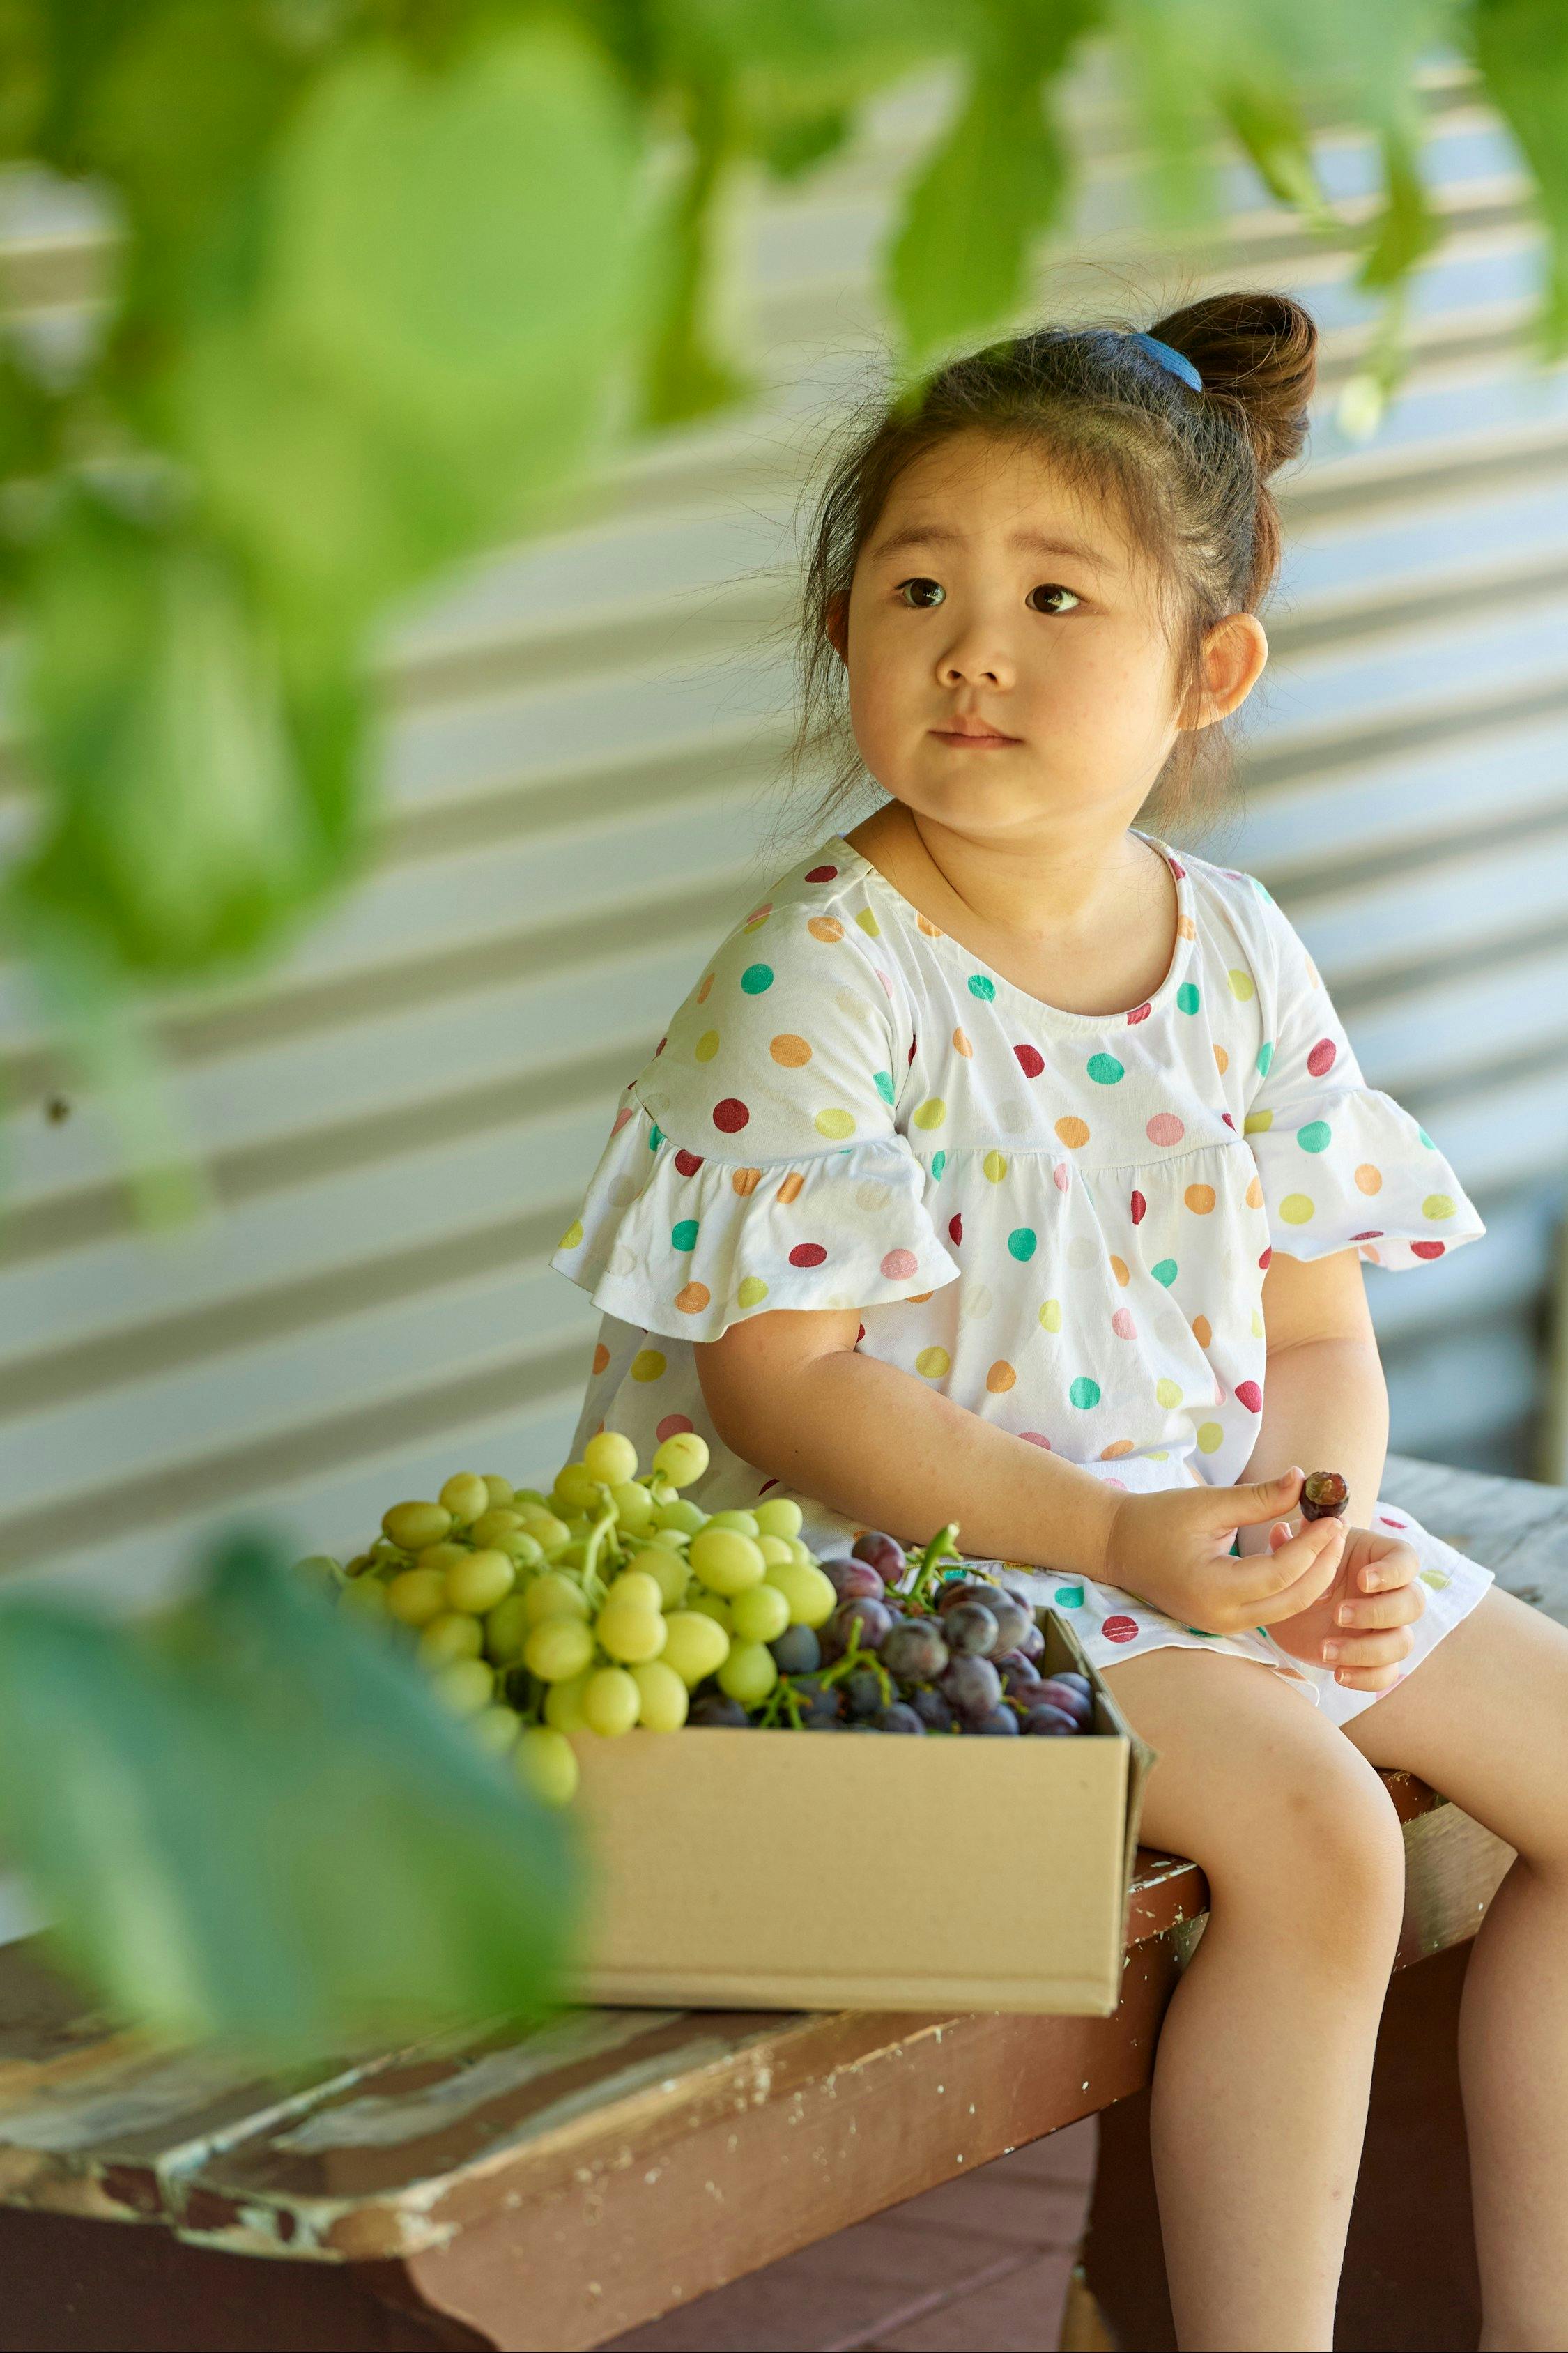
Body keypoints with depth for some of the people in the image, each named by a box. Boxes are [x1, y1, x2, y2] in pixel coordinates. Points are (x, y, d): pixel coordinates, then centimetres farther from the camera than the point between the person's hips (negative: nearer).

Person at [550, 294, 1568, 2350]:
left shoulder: (1238, 957, 3)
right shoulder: (823, 980, -16)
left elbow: (1316, 1328, 8)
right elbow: (779, 1384, -20)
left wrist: (1325, 1516, -15)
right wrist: (1119, 1538, -27)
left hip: (1222, 1517, 8)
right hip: (933, 1558, -7)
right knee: (1309, 1828, -27)